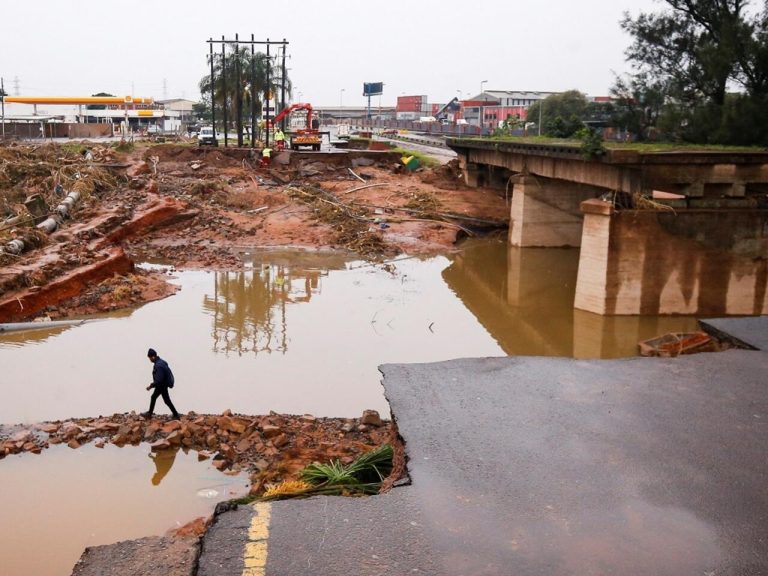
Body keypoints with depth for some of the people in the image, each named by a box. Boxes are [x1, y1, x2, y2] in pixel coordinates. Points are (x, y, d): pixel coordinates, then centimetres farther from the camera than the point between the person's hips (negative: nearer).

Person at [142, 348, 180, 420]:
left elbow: (158, 380, -29)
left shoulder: (159, 365, -27)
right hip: (161, 385, 10)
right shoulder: (160, 362, 5)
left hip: (162, 385, -10)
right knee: (153, 397, 19)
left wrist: (151, 386, -19)